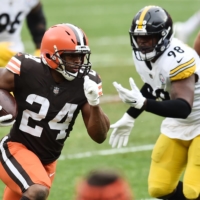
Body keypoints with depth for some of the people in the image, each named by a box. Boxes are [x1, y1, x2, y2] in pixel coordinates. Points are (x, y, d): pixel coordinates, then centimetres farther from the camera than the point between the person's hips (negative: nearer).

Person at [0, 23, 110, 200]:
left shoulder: (85, 83, -10)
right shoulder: (27, 70, -22)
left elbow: (99, 136, -8)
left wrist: (94, 103, -24)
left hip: (47, 160, 6)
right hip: (17, 149, -6)